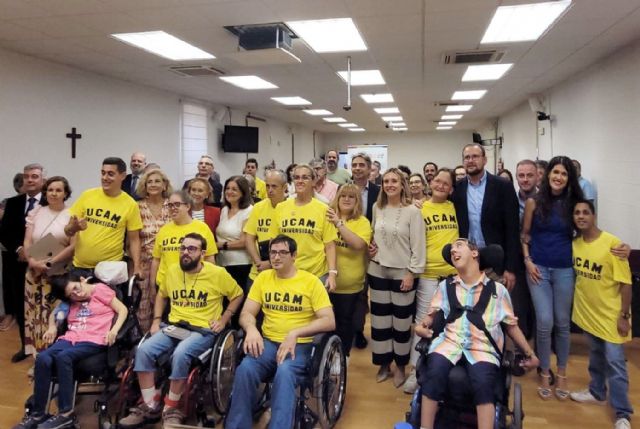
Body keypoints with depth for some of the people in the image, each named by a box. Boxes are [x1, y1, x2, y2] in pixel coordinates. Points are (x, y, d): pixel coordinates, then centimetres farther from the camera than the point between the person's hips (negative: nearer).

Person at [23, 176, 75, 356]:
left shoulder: (71, 215, 0)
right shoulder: (36, 213, 10)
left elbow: (74, 246, -7)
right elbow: (27, 242, 7)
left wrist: (50, 262, -13)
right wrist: (32, 261, -11)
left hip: (59, 273, -3)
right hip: (35, 272, 4)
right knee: (35, 314, 4)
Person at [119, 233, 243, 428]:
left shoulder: (217, 273, -6)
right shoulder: (172, 270, 8)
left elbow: (237, 295, 6)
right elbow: (161, 295, 25)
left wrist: (223, 319, -3)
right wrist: (156, 321, 13)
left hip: (202, 330, -5)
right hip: (172, 327, 5)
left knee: (180, 354, -34)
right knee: (143, 350, -21)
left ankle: (171, 410, -13)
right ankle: (150, 406, -7)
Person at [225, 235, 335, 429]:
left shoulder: (311, 281, -2)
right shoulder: (263, 277, 9)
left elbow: (329, 321, -8)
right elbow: (246, 313, 7)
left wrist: (294, 334, -21)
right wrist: (251, 329, -18)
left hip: (300, 345, -3)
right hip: (268, 342, 3)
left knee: (285, 372, -35)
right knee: (245, 369, -27)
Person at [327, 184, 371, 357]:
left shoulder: (362, 222, -5)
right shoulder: (328, 216, 2)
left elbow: (358, 244, -23)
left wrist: (339, 223, -26)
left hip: (349, 283, -2)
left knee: (345, 320, 11)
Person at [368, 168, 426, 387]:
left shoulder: (413, 211, -10)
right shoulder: (377, 208, 6)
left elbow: (418, 246, -11)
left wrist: (412, 273, -14)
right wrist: (371, 247, 1)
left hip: (403, 273, -4)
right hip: (378, 271, 5)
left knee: (401, 321, 5)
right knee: (380, 319, 11)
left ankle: (400, 366, 21)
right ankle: (384, 364, 26)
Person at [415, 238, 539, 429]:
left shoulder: (497, 290, 13)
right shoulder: (445, 286, 18)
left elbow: (511, 325, 20)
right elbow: (433, 314, 20)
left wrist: (529, 353, 18)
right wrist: (422, 326, -1)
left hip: (482, 347, -1)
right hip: (449, 341, 1)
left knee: (483, 381, -32)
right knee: (434, 372, -29)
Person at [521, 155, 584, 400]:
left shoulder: (574, 204, 1)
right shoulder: (534, 202, -2)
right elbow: (525, 234, 3)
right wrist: (527, 261, -5)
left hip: (565, 270, 1)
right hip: (538, 268, -1)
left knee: (562, 323, 10)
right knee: (544, 322, -5)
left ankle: (561, 374, 27)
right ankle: (544, 374, 14)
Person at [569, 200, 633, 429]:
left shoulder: (612, 243, -19)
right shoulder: (574, 243, -3)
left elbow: (625, 283, -16)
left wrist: (624, 316, -15)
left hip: (611, 314, -5)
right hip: (587, 311, 5)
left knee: (614, 362, 0)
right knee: (596, 356, 21)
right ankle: (597, 392, 39)